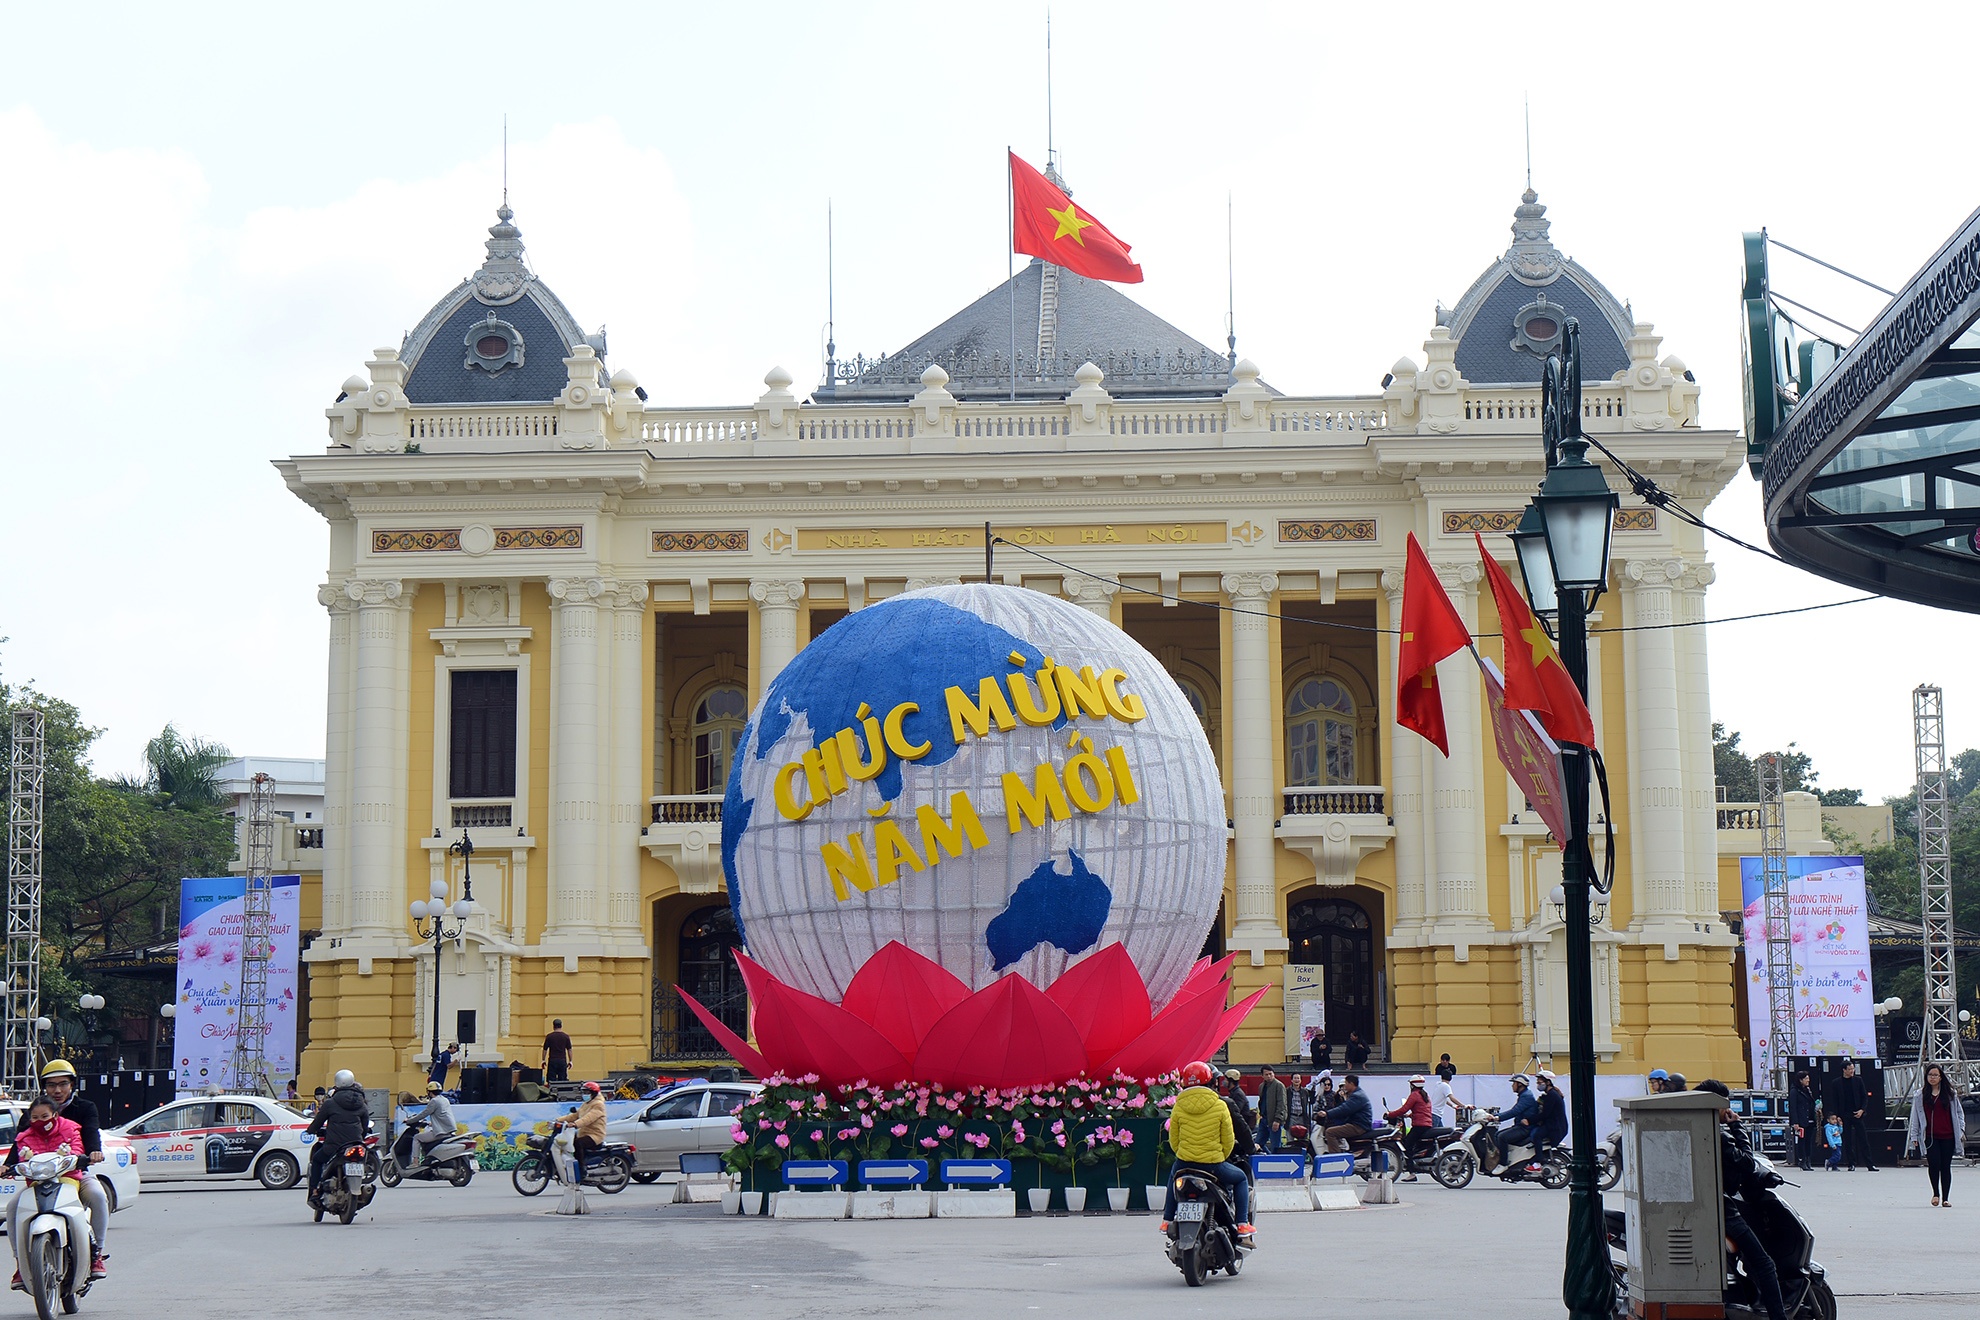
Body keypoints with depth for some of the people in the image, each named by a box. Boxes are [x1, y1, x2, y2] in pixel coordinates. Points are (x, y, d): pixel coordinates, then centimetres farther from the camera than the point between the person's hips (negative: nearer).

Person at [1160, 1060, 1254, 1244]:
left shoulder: (1179, 1107, -1)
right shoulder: (1220, 1106, -7)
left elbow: (1173, 1140, 8)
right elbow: (1229, 1140, 0)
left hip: (1184, 1162, 3)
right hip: (1213, 1165, -3)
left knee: (1173, 1173, 38)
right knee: (1240, 1179, 23)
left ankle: (1167, 1220, 37)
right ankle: (1242, 1225, 12)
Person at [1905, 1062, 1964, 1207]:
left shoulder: (1951, 1094, 8)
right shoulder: (1920, 1095, 7)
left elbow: (1959, 1113, 12)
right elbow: (1915, 1117, 8)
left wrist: (1961, 1130, 4)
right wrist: (1914, 1136, 5)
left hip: (1948, 1136, 1)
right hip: (1930, 1136, -1)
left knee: (1946, 1166, 3)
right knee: (1934, 1163, -15)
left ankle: (1945, 1198, 11)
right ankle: (1936, 1193, 5)